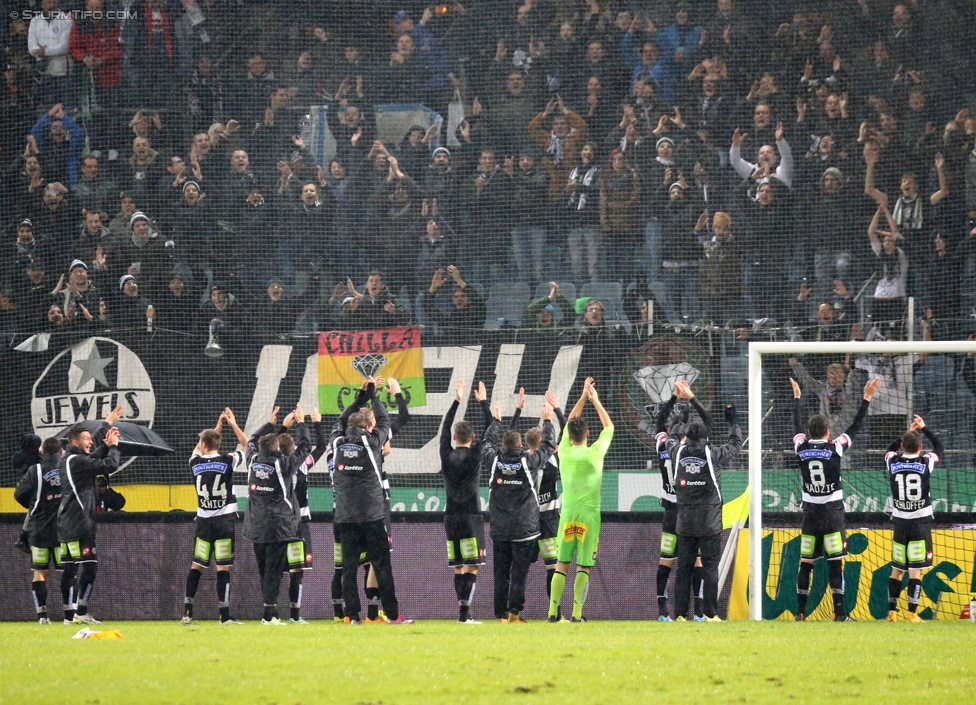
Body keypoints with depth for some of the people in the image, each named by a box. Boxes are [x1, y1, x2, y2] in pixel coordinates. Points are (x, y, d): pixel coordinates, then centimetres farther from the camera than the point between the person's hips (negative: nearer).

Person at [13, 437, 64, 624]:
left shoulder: (35, 471, -6)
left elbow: (19, 495, -2)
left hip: (39, 528, 0)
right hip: (64, 529, 0)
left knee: (39, 572, 7)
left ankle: (42, 614, -1)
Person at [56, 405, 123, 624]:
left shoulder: (66, 460, 16)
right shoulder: (77, 461, -14)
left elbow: (93, 456, 31)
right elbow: (109, 465, -17)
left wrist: (108, 424, 35)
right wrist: (113, 446, 3)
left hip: (65, 523, 10)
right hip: (79, 523, -10)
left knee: (69, 569, 7)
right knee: (89, 566, -9)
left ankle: (69, 613, 7)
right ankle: (81, 612, -13)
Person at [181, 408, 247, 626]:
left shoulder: (196, 463, 2)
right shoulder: (227, 461, -7)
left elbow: (198, 449, 25)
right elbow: (246, 445, 8)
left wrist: (217, 427, 28)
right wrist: (233, 424, 15)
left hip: (204, 520, 3)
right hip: (225, 519, -3)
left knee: (196, 567, 8)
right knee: (223, 568, -4)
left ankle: (187, 613, 5)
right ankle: (224, 616, -6)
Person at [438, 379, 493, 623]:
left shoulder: (447, 455, 3)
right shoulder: (475, 454, -7)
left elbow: (445, 427, 18)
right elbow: (490, 428, 3)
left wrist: (456, 401, 25)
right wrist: (483, 402, 13)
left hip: (451, 517, 4)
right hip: (471, 517, -4)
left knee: (458, 567, 10)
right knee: (472, 567, -7)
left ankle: (463, 611, 10)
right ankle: (465, 611, -17)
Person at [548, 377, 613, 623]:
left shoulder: (564, 452, 1)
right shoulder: (595, 453, -5)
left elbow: (570, 423, 18)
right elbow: (609, 427, 11)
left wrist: (583, 398, 22)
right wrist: (595, 400, 17)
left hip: (567, 514, 2)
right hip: (589, 515, -2)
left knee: (561, 564, 5)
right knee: (583, 567, -1)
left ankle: (553, 611, -2)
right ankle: (577, 612, -7)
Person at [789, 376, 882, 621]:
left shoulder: (801, 448, 0)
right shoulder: (835, 448, -8)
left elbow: (798, 425, 18)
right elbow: (856, 426, -1)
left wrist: (797, 397, 32)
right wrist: (866, 398, 7)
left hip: (810, 513, 3)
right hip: (832, 511, -3)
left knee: (806, 564, 6)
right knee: (835, 563, -5)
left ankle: (800, 611, 6)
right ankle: (839, 612, -8)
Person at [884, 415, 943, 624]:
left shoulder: (893, 463, -2)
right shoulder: (926, 463, -8)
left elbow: (891, 449, 24)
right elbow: (940, 449, 14)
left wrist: (909, 432, 27)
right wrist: (924, 429, 21)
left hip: (900, 523, 3)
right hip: (921, 522, -3)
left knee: (897, 569, 11)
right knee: (915, 570, -3)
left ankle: (891, 612, 10)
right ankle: (912, 612, -6)